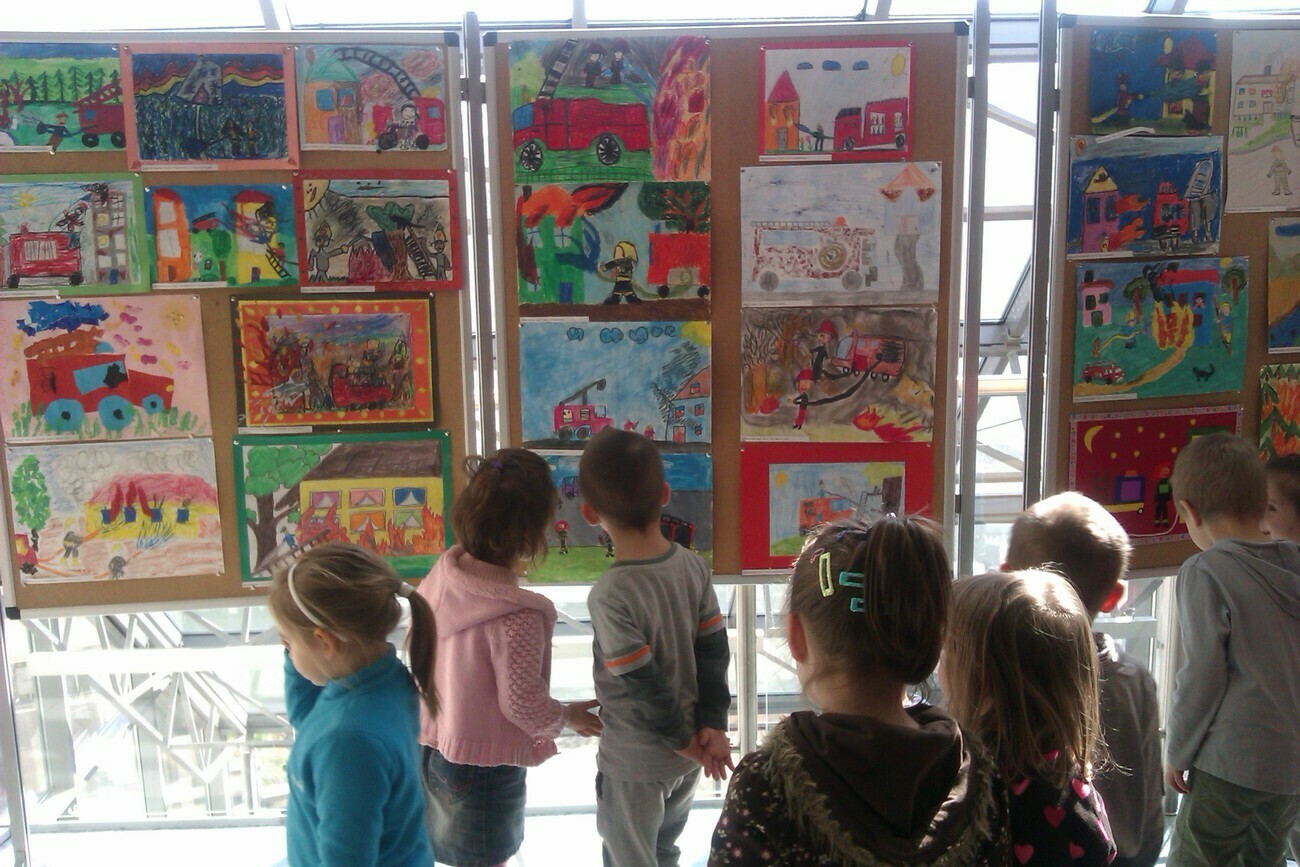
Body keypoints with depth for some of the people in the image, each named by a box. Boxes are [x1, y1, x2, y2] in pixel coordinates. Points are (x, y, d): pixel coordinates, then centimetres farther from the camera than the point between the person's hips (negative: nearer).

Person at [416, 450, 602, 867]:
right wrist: (567, 717, -3)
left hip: (429, 749, 7)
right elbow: (522, 703, -22)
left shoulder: (441, 576, -10)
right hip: (484, 767, -7)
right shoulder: (516, 616, -31)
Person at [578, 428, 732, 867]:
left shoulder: (611, 595, -28)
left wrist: (686, 742, -10)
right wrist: (713, 724, -2)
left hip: (635, 766, -6)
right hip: (686, 761, 6)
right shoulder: (693, 565, -10)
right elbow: (714, 650, -6)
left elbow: (645, 684, -23)